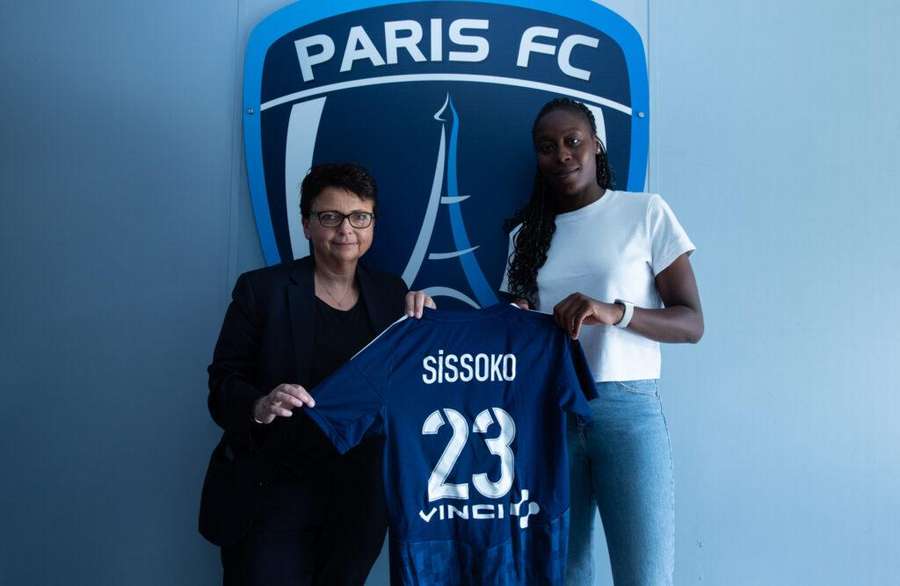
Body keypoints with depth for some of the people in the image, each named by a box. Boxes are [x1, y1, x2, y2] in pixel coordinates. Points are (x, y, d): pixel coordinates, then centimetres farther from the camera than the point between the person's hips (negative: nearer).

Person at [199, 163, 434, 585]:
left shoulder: (391, 294, 4)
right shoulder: (261, 289, -5)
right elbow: (222, 384, -8)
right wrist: (259, 406, -28)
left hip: (358, 505, 3)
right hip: (269, 499, -3)